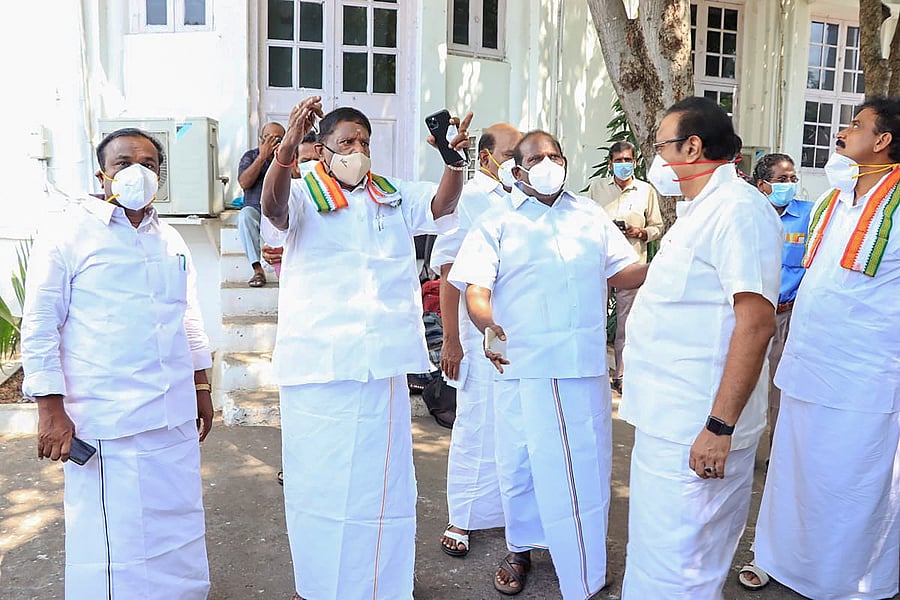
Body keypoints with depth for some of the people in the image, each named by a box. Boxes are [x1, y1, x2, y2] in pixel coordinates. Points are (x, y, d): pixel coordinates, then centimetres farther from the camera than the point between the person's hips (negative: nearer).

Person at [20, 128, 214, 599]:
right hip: (105, 421, -5)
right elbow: (39, 326, -7)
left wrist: (201, 387, 19)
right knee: (112, 540, 2)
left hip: (175, 417, 6)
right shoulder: (69, 232, -5)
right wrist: (51, 410, -11)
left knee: (179, 527, 16)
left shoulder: (170, 240, 12)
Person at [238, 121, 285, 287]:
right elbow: (244, 183, -9)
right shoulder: (250, 155, 8)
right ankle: (258, 270, -36)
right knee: (245, 215, -33)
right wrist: (262, 156, -12)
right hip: (256, 210, 1)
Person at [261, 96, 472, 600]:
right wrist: (286, 148, -37)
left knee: (380, 478, 14)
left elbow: (441, 206, -1)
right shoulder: (305, 195, 1)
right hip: (317, 365, -3)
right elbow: (273, 208, -20)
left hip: (383, 364, 3)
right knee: (320, 478, 8)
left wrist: (455, 160, -20)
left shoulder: (394, 197, 13)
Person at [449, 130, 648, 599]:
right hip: (522, 363, -2)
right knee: (519, 462, 9)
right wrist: (487, 324, -29)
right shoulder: (498, 222, 1)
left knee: (585, 462, 9)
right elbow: (476, 287, -9)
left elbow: (622, 272, 15)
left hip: (584, 365, 3)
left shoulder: (590, 216, 13)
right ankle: (520, 548, 33)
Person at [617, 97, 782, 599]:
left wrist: (720, 426, -25)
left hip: (698, 432, -10)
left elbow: (757, 320, -23)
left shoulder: (738, 209, -16)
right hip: (670, 424, 10)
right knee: (664, 554, 21)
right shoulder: (702, 211, 17)